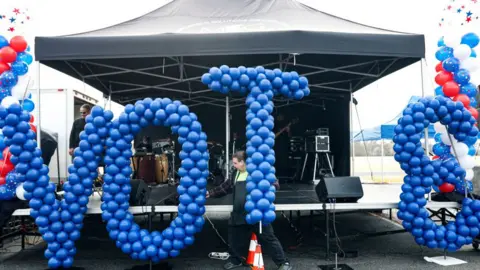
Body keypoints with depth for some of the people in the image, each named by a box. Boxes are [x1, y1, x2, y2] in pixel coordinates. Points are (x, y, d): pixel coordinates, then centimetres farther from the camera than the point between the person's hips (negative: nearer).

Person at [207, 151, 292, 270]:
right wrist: (211, 193, 22)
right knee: (234, 237, 18)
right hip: (239, 214, 7)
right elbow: (225, 187, 23)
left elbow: (275, 185, -11)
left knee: (268, 238, -1)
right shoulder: (236, 173, 11)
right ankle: (236, 260, 40)